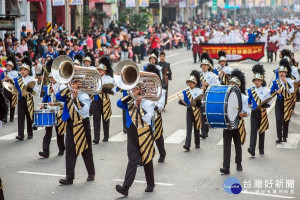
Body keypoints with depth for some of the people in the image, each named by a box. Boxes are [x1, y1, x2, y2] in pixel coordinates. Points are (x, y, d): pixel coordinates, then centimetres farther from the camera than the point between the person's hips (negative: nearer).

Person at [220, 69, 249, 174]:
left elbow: (247, 111, -5)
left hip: (238, 125, -1)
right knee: (226, 145, -8)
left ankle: (239, 164, 32)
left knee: (238, 145, 13)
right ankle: (226, 167, -11)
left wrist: (243, 114, -26)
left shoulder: (242, 97, -1)